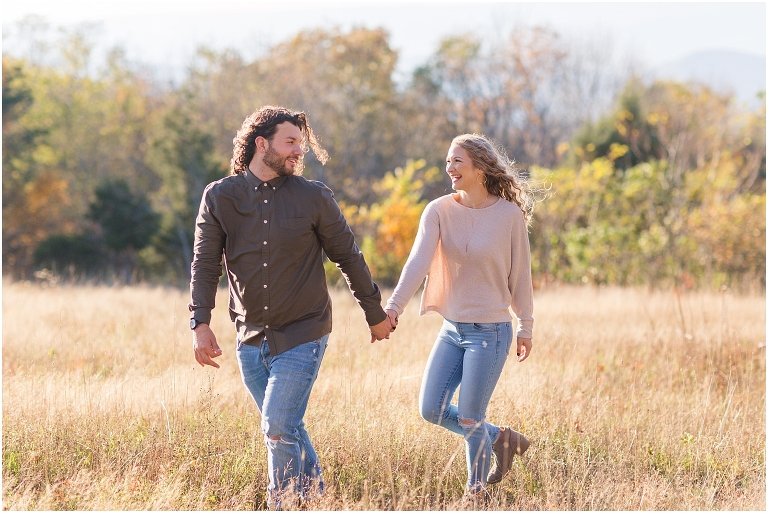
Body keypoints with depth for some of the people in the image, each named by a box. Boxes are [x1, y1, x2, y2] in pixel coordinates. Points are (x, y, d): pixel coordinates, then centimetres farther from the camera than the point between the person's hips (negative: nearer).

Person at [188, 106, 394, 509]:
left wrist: (376, 314, 12)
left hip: (301, 336, -3)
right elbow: (205, 264, -1)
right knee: (288, 429, 12)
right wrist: (200, 323, -12)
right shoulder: (219, 197, 0)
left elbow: (349, 257, 5)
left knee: (279, 429, -13)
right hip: (251, 339, 3)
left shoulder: (313, 197, -3)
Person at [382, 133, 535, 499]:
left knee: (469, 420, -2)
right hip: (452, 328, 5)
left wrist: (526, 329, 4)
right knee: (431, 409, 4)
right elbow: (418, 262, -17)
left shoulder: (509, 215, -10)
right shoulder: (439, 211, -4)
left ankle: (476, 490, 22)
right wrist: (394, 305, -32)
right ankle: (500, 439, 27)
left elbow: (520, 276, -2)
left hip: (491, 331, -4)